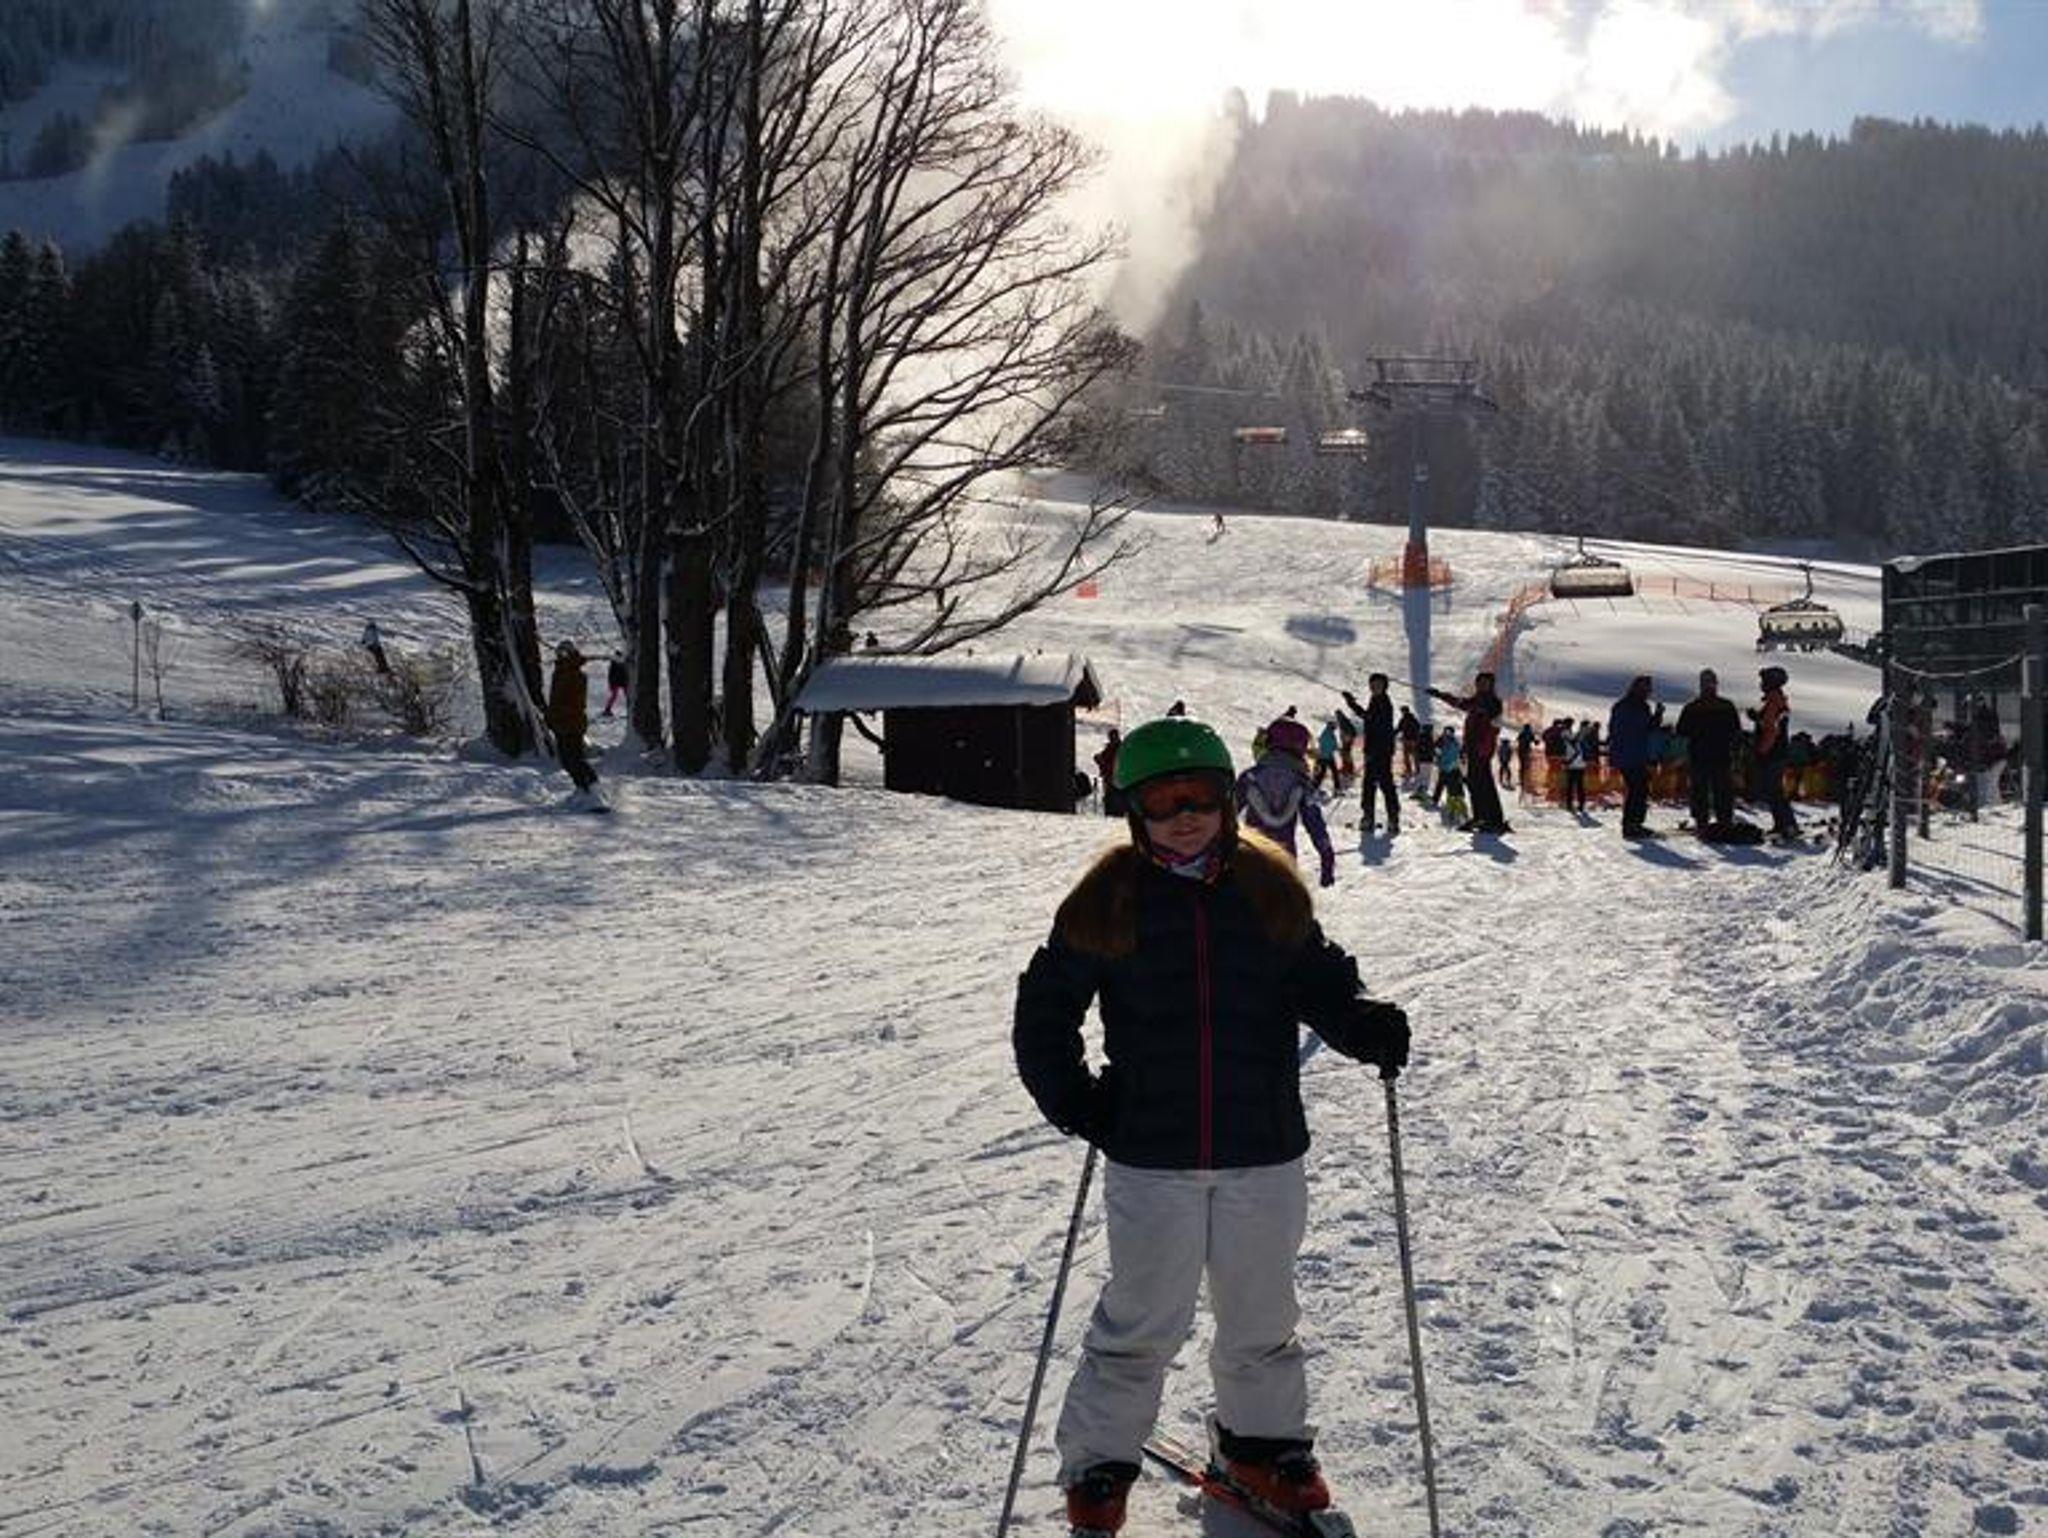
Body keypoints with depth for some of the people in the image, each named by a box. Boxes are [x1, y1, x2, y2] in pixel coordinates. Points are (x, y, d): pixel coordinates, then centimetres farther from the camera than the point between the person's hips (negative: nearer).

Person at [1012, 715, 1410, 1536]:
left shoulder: (1270, 887, 2)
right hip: (1151, 1155, -2)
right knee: (1141, 1322, 7)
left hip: (1263, 1151, 2)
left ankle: (1264, 1441, 39)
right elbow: (1045, 1008, 3)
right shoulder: (1108, 897, -4)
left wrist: (1369, 1027, -12)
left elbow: (1321, 984, 9)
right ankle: (1099, 1462, 26)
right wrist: (1073, 1098, -9)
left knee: (1261, 1316, 17)